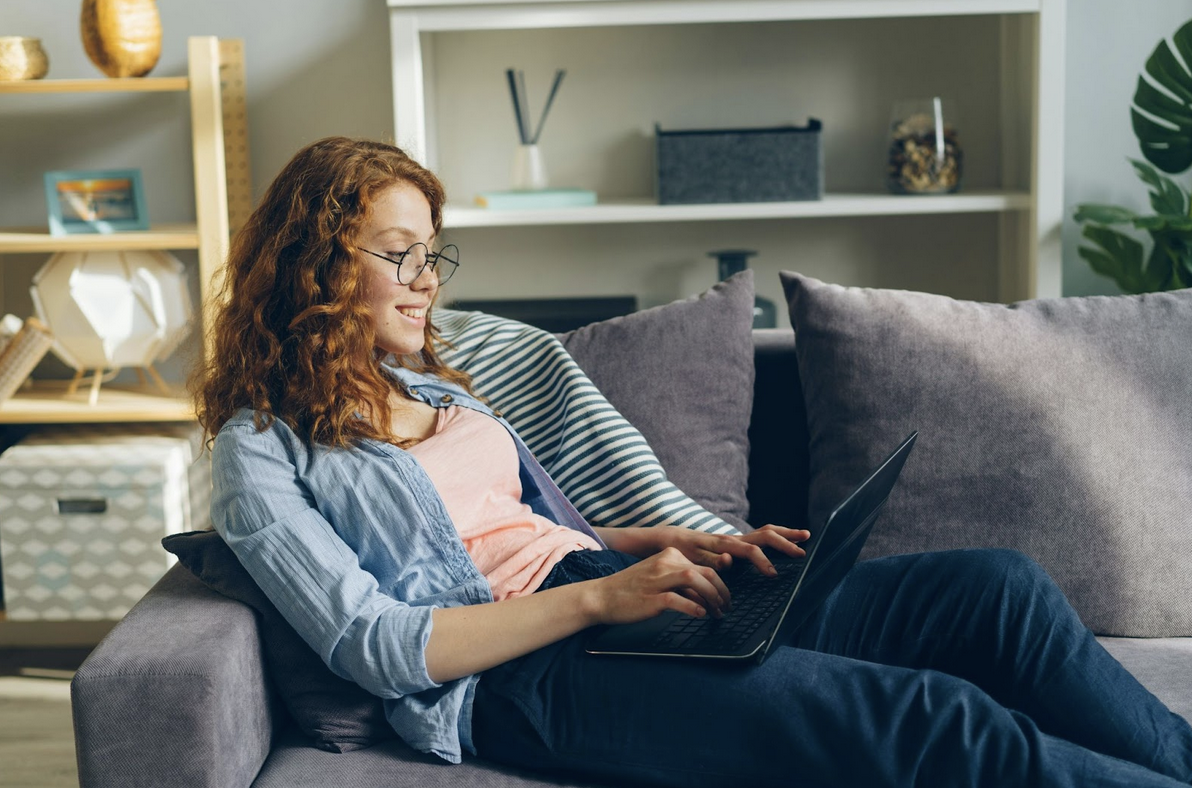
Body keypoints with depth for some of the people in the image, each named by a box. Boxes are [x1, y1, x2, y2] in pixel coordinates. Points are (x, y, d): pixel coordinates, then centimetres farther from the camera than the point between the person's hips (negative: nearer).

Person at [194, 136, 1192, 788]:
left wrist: (697, 545, 6)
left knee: (997, 589, -9)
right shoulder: (260, 451, 1)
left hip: (614, 597, 8)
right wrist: (602, 595, -18)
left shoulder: (434, 387, 23)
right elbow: (371, 643, -10)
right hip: (520, 674, -8)